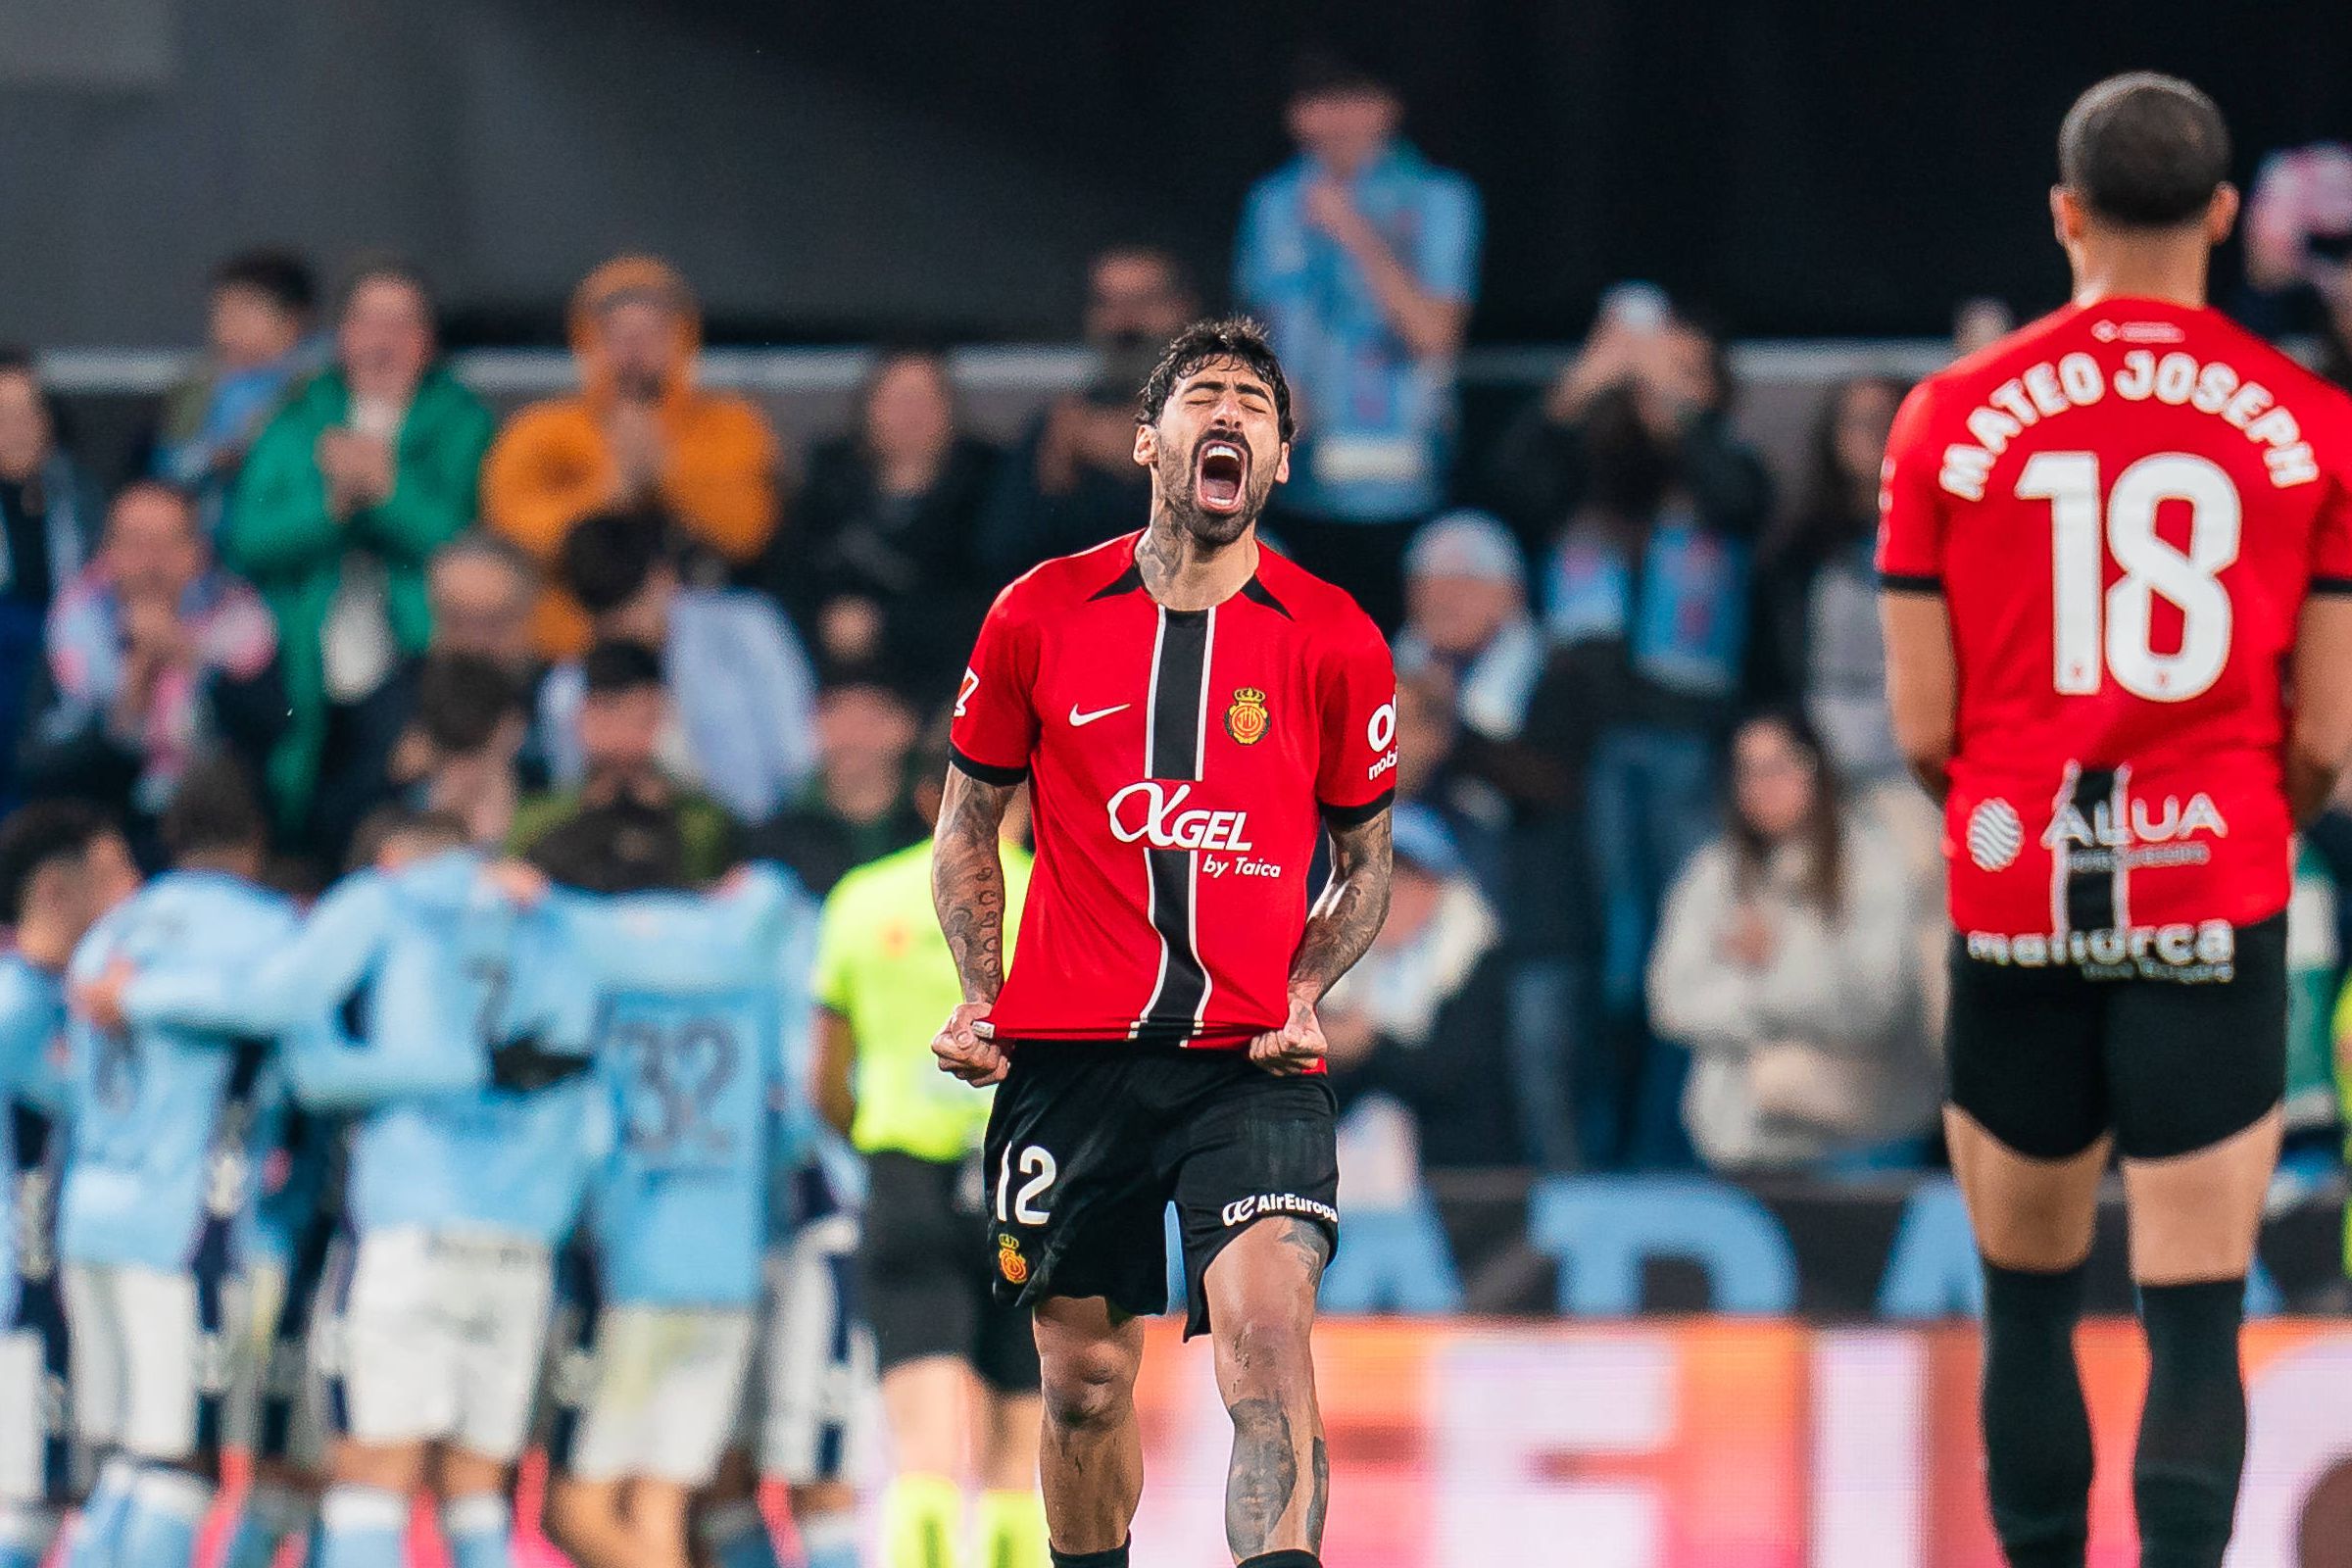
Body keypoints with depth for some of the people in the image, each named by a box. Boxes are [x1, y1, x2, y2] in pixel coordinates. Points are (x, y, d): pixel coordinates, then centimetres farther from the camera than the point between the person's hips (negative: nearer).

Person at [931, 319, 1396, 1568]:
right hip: (1070, 1052, 1)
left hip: (1251, 1057, -1)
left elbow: (1366, 859, 14)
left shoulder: (1334, 642, 3)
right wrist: (980, 996, 3)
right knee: (1085, 1377, 7)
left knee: (1269, 1334, -21)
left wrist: (1306, 994, -3)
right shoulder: (1039, 617, 5)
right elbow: (968, 823, 16)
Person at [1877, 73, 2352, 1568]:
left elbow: (1923, 729, 0)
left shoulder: (1952, 416, 0)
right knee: (2198, 1310, -3)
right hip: (2217, 898, -1)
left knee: (2030, 1301, 15)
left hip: (2014, 899, 1)